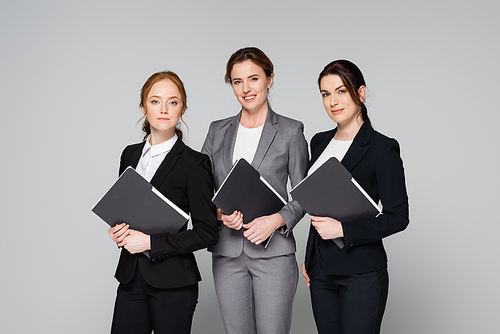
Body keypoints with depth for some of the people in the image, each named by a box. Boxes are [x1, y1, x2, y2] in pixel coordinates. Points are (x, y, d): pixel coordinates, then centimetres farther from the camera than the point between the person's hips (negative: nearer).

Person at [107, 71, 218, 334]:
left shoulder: (195, 163, -8)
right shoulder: (130, 155, 9)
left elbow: (207, 233, -10)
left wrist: (150, 242, -15)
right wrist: (117, 230, -1)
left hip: (172, 283, -4)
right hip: (131, 277, 5)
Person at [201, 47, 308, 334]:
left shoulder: (290, 131, 0)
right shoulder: (218, 131, 11)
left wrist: (275, 220, -15)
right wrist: (219, 212, -8)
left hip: (273, 252, -3)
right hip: (227, 254, 4)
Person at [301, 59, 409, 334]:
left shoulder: (382, 148, -10)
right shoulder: (320, 142, 10)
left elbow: (398, 217, -11)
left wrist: (342, 229, -18)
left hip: (362, 273, -6)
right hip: (321, 270, 6)